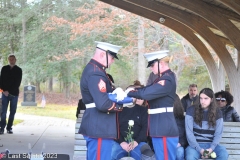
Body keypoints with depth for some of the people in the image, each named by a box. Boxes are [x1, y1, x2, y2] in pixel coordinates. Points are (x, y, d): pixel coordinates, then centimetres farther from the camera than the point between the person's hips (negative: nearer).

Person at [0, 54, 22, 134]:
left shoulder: (18, 70, 2)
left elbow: (18, 83, -5)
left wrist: (9, 91, -12)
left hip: (14, 94, 0)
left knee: (12, 112, 3)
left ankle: (9, 128, 10)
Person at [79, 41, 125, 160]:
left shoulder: (92, 69, 15)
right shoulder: (96, 74, -19)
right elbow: (103, 104, -26)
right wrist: (120, 105, -10)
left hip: (96, 126, 11)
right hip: (100, 128, -11)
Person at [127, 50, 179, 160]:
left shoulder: (167, 80, -19)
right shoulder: (164, 77, 15)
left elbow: (147, 93, -27)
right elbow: (151, 90, 14)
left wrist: (130, 92, -12)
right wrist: (134, 91, -2)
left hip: (164, 128, -11)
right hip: (162, 127, 11)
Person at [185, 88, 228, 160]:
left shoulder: (217, 112, 6)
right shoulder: (191, 110, -1)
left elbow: (218, 133, 1)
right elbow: (189, 132, -6)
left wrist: (211, 148, -16)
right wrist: (199, 149, -16)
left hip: (211, 144, 2)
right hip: (195, 144, -2)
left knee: (224, 154, -30)